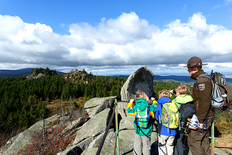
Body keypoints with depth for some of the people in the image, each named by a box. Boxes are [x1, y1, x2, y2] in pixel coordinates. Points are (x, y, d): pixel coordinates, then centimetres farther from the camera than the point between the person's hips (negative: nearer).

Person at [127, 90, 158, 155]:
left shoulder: (136, 108, -9)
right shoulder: (150, 108, -12)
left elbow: (128, 110, 6)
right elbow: (156, 107, 7)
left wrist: (130, 103, 19)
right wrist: (154, 100, 26)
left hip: (138, 131, 2)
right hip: (147, 132, -1)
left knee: (137, 146, 16)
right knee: (146, 146, 13)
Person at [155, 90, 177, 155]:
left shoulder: (159, 105, -10)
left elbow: (157, 117, 3)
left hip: (163, 131, -3)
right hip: (172, 131, 4)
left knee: (161, 146, 12)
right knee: (170, 146, 20)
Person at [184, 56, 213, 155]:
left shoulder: (202, 81, -20)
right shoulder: (203, 79, 13)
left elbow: (204, 102, -26)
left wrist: (200, 120, -23)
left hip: (203, 117, -10)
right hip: (206, 116, 10)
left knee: (193, 140, -3)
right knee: (204, 140, 20)